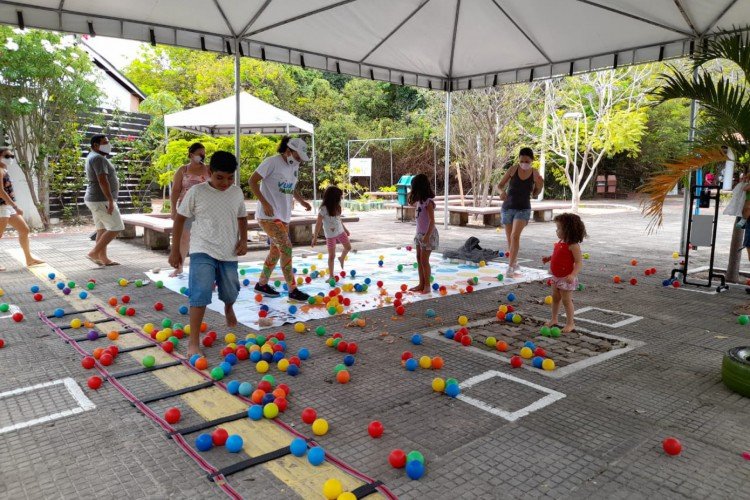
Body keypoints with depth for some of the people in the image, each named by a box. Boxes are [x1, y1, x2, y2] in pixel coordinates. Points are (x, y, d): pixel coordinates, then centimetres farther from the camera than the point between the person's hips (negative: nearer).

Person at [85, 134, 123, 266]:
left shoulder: (93, 157, 18)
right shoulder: (98, 158, -16)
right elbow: (103, 181, -25)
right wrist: (111, 201, -27)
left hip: (97, 200, 10)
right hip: (101, 200, -10)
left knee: (103, 230, 9)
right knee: (116, 228, -8)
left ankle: (103, 258, 10)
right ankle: (94, 253, -6)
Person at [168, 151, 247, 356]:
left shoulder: (237, 192, 3)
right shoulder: (196, 192, -7)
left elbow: (242, 217, 17)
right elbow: (180, 218, 1)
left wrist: (243, 240, 0)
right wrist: (175, 250, 2)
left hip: (229, 253, 4)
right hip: (202, 251, -3)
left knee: (231, 293, 16)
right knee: (201, 293, -16)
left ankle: (228, 308, 54)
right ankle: (193, 342, -8)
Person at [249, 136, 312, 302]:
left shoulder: (294, 167, 10)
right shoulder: (272, 162, -13)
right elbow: (252, 181, -13)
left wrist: (302, 201, 6)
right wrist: (264, 203, -22)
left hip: (283, 216, 9)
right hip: (269, 215, -9)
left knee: (276, 250, 14)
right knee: (286, 248, -12)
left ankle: (262, 284, 29)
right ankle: (292, 290, -5)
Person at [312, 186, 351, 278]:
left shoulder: (336, 207, -1)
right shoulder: (323, 209, -22)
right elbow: (318, 224, -18)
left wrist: (345, 229, 22)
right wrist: (315, 238, -16)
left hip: (340, 232, 6)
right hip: (330, 235, -6)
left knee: (348, 247, 17)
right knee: (332, 256, 0)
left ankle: (341, 258, 47)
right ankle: (331, 275, 11)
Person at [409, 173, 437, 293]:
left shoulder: (428, 202, -18)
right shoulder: (420, 200, 8)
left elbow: (432, 220, -22)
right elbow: (411, 202, 31)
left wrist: (427, 236, -25)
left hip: (427, 234, -9)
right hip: (420, 233, 9)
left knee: (424, 261, -5)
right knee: (419, 259, 11)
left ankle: (427, 286, 5)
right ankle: (421, 284, 19)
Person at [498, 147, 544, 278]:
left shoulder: (535, 173, -3)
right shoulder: (513, 169, -5)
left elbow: (534, 194, 7)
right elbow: (500, 185, 2)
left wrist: (540, 186, -12)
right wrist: (502, 191, -20)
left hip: (523, 209, -1)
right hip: (508, 207, 2)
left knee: (515, 235, -18)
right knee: (509, 238, 8)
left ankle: (510, 268, -17)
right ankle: (514, 263, 28)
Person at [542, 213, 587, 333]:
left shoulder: (573, 245, -23)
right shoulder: (561, 242, 3)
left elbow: (579, 262, -27)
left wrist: (572, 275, -39)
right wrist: (549, 258, 8)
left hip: (566, 278, -9)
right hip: (556, 277, 9)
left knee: (566, 300, 2)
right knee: (555, 298, 19)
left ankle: (570, 323, 16)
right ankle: (554, 319, 35)